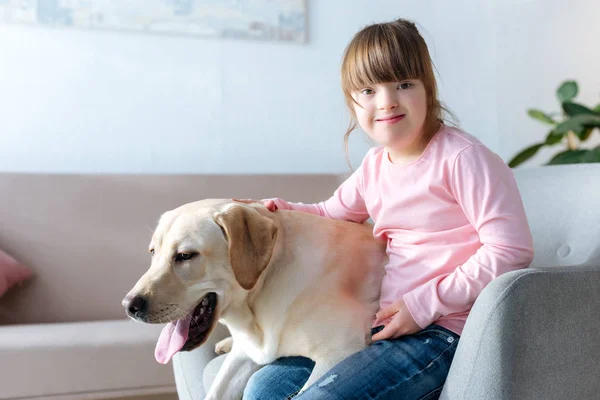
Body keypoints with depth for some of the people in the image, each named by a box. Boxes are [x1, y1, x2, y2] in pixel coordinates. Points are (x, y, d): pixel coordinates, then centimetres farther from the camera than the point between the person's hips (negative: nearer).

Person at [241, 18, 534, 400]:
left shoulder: (461, 157, -14)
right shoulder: (375, 164, 11)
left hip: (441, 330, -8)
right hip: (380, 322, 8)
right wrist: (278, 211, 7)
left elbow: (511, 249, -18)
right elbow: (332, 215, 27)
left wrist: (425, 304, -18)